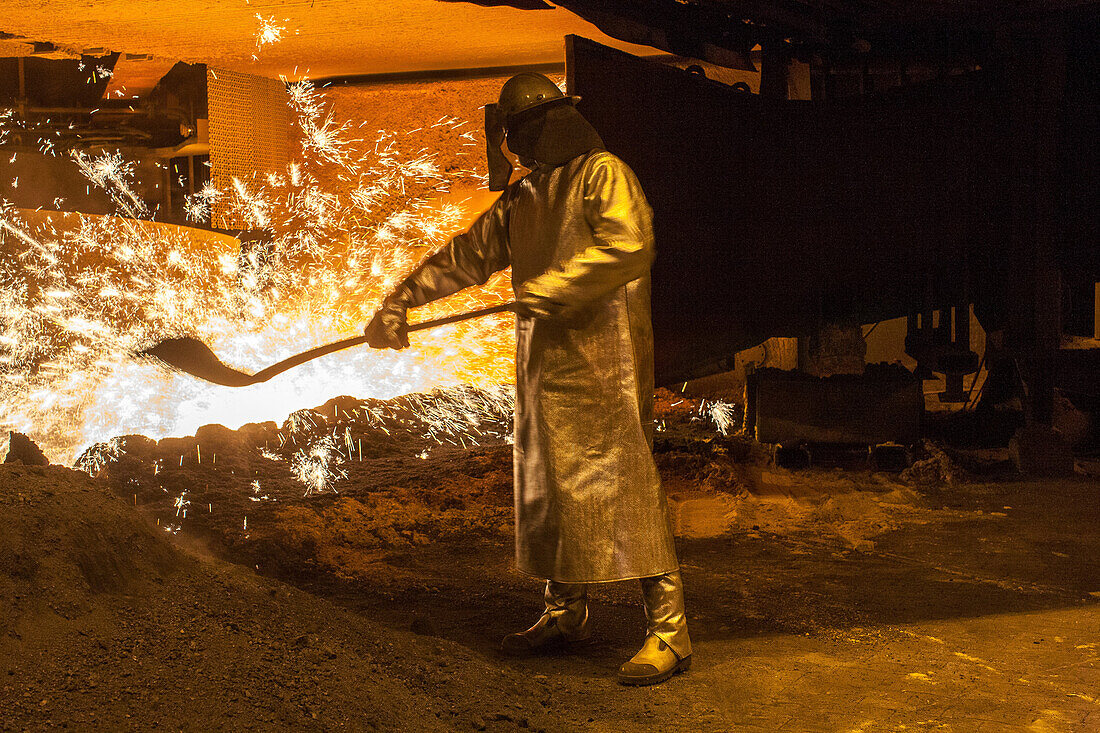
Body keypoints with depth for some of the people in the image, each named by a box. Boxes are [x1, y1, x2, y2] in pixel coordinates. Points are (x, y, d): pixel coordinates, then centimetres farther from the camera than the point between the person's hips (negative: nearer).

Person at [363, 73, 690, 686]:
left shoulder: (603, 174, -6)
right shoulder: (521, 200, 18)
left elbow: (628, 245, -22)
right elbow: (465, 256, 24)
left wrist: (551, 287, -23)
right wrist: (399, 301, 19)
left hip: (602, 364, -8)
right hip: (543, 363, 8)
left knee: (623, 485, -10)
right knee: (547, 488, 12)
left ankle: (669, 630, -6)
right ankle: (566, 613, 25)